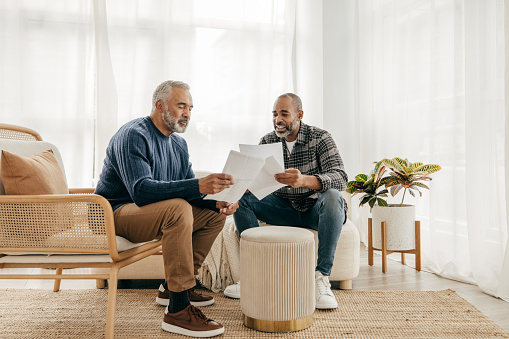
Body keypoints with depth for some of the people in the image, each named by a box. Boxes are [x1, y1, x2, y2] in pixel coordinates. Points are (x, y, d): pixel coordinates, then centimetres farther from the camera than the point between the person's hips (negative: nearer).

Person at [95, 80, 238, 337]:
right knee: (178, 208, -34)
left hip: (151, 212, 9)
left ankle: (172, 287, 9)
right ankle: (178, 310, -29)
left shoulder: (179, 144, 9)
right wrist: (198, 186, -41)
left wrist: (216, 202, -13)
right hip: (115, 214, -9)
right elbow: (141, 190, -32)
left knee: (215, 214, 4)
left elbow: (186, 191, 8)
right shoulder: (134, 135, -18)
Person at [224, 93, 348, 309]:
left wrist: (305, 180, -46)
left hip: (315, 210, -3)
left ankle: (321, 277, -29)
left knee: (332, 197, -35)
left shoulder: (320, 138, -12)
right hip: (283, 209, 3)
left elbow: (340, 178, -26)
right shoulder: (268, 141, 0)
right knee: (241, 198, -15)